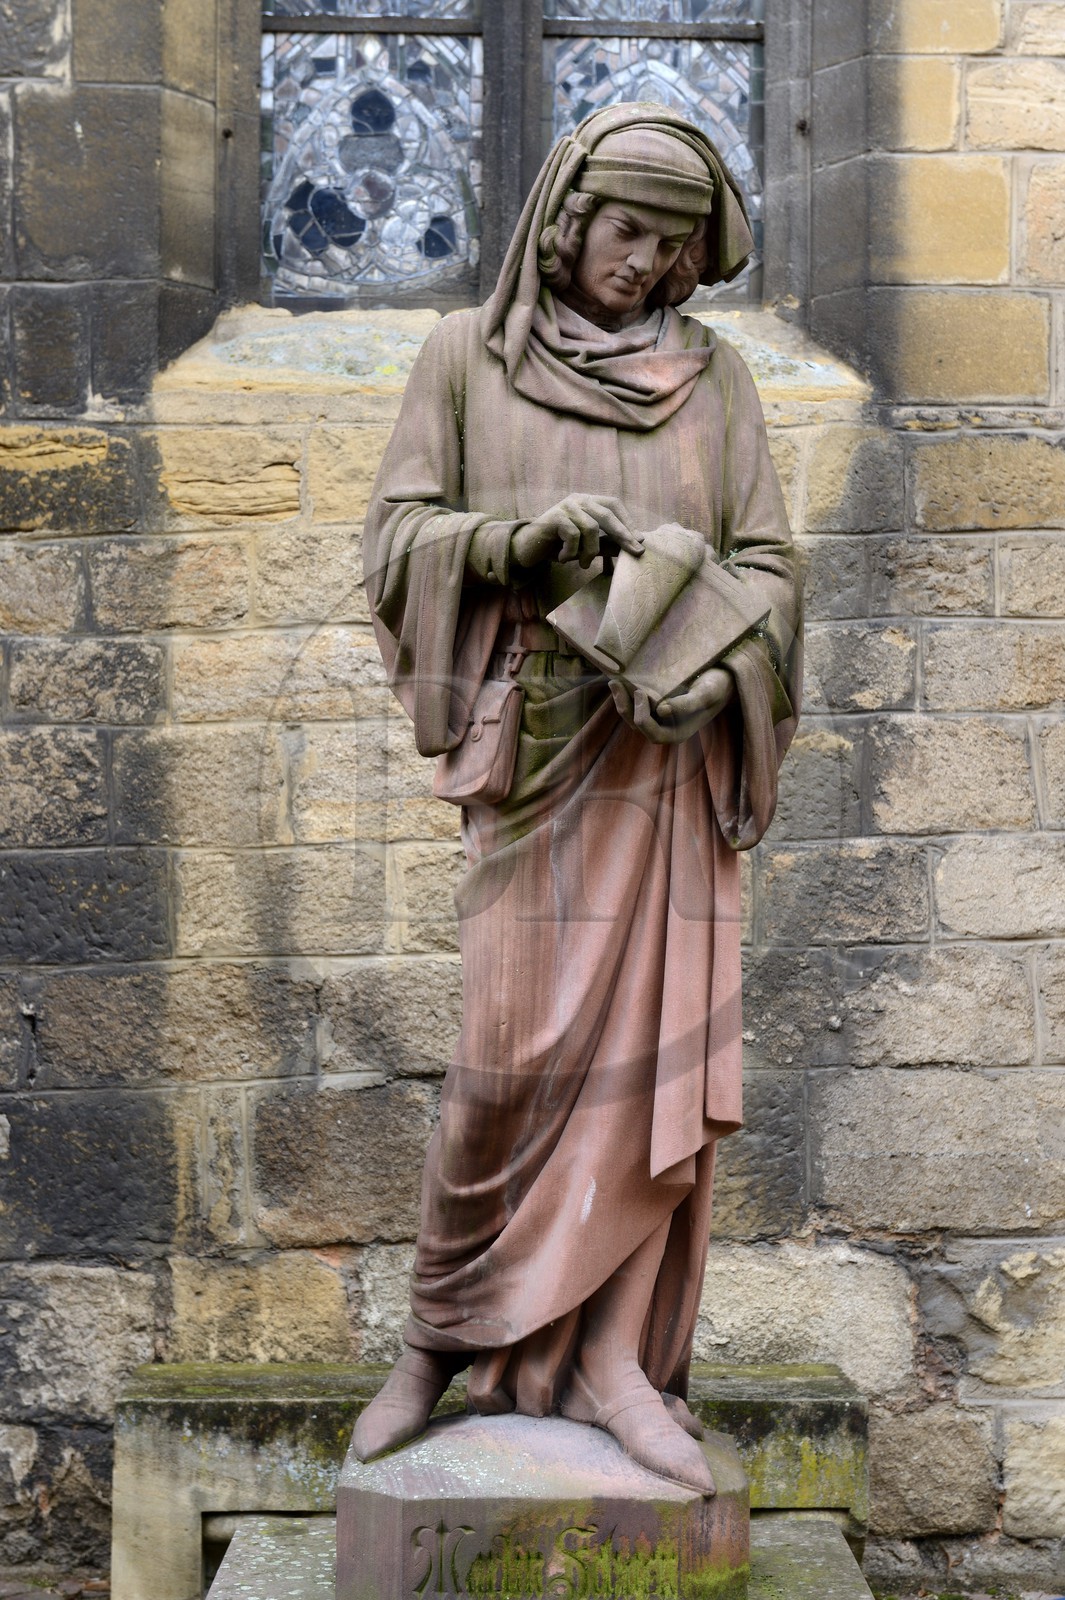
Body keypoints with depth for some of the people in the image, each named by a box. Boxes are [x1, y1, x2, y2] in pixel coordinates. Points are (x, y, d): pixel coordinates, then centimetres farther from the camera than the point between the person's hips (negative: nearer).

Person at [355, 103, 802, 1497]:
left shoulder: (713, 377, 10)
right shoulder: (468, 356, 6)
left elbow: (767, 558, 7)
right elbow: (400, 534, 2)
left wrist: (715, 672, -13)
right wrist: (530, 530, -16)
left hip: (674, 755, 2)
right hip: (540, 747, -2)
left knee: (659, 1044, -2)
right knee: (521, 1045, -7)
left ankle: (613, 1353, 7)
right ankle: (444, 1330, 11)